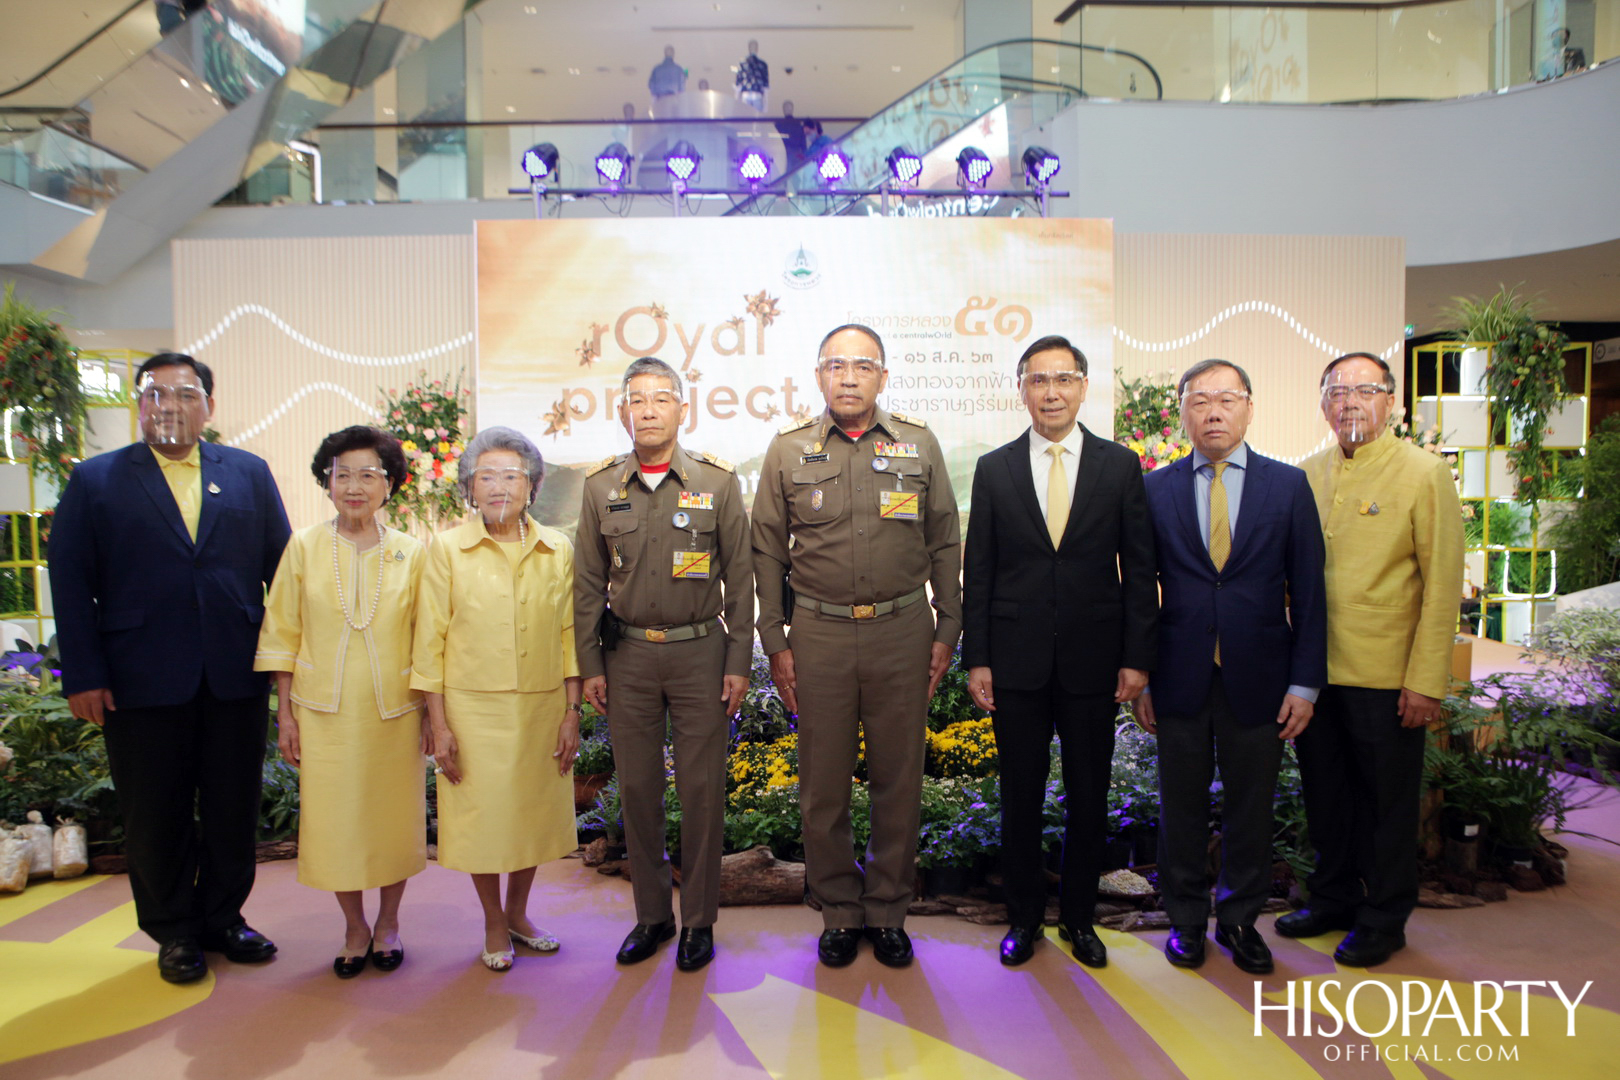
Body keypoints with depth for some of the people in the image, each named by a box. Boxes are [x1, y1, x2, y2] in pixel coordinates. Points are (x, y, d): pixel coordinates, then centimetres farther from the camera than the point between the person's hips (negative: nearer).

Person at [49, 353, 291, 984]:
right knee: (156, 817, 11)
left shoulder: (250, 474, 8)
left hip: (238, 679, 1)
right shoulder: (95, 480, 4)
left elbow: (281, 569, 6)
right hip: (141, 683, -1)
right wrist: (84, 676, -6)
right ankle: (173, 933, 28)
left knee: (234, 809, 11)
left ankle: (222, 919, 30)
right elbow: (71, 584, 0)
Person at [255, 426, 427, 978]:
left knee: (394, 814, 9)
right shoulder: (304, 547, -1)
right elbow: (282, 635, 2)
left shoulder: (410, 553, 0)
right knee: (334, 817, 6)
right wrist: (284, 714, 0)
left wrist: (430, 714, 1)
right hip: (323, 710, 0)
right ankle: (355, 927, 27)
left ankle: (388, 923, 30)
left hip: (394, 709, 0)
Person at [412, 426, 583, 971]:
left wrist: (572, 713, 1)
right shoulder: (447, 549, -3)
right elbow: (430, 642, -3)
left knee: (534, 813, 12)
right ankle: (494, 926, 31)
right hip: (474, 708, -2)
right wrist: (439, 725, -6)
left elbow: (568, 635, 5)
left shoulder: (557, 550, 3)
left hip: (542, 707, 2)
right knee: (481, 816, 8)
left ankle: (518, 914, 36)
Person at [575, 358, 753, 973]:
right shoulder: (600, 486, 5)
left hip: (700, 652, -2)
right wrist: (590, 665, 4)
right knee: (636, 789, 9)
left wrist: (739, 663, -3)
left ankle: (699, 921, 20)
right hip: (627, 656, 2)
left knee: (701, 789, 4)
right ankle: (652, 915, 26)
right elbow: (588, 584, 8)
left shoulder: (717, 480, -1)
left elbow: (740, 577, 0)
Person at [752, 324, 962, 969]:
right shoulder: (788, 451, 4)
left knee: (898, 777, 8)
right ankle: (839, 912, 25)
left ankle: (889, 911, 26)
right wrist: (775, 642, 2)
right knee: (823, 782, 7)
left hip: (902, 632, 0)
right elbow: (768, 552, 6)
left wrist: (947, 631, 4)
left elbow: (945, 545, 8)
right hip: (819, 634, 0)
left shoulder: (920, 446, 5)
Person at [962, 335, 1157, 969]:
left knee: (1089, 798, 11)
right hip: (1017, 663, 0)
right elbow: (978, 572, 3)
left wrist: (1137, 657, -3)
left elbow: (1139, 570, 3)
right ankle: (1024, 917, 27)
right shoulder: (993, 469, 4)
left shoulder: (1119, 466, 3)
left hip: (1093, 662, 0)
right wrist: (975, 659, -2)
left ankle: (1079, 917, 29)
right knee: (1020, 797, 9)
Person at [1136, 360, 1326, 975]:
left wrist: (1305, 682, -4)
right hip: (1180, 678, 0)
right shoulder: (1155, 489, 2)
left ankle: (1240, 920, 31)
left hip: (1257, 680, 0)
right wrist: (1138, 676, -1)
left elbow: (1308, 591, 1)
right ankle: (1186, 920, 29)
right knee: (1182, 808, 11)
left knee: (1251, 808, 12)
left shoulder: (1289, 485, 2)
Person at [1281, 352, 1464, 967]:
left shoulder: (1425, 474, -6)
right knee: (1325, 792, 16)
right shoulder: (1306, 476, 7)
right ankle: (1333, 898, 34)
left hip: (1386, 676, -4)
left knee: (1387, 800, 9)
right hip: (1315, 669, 4)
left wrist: (1426, 681, -12)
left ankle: (1384, 918, 27)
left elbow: (1442, 586, -8)